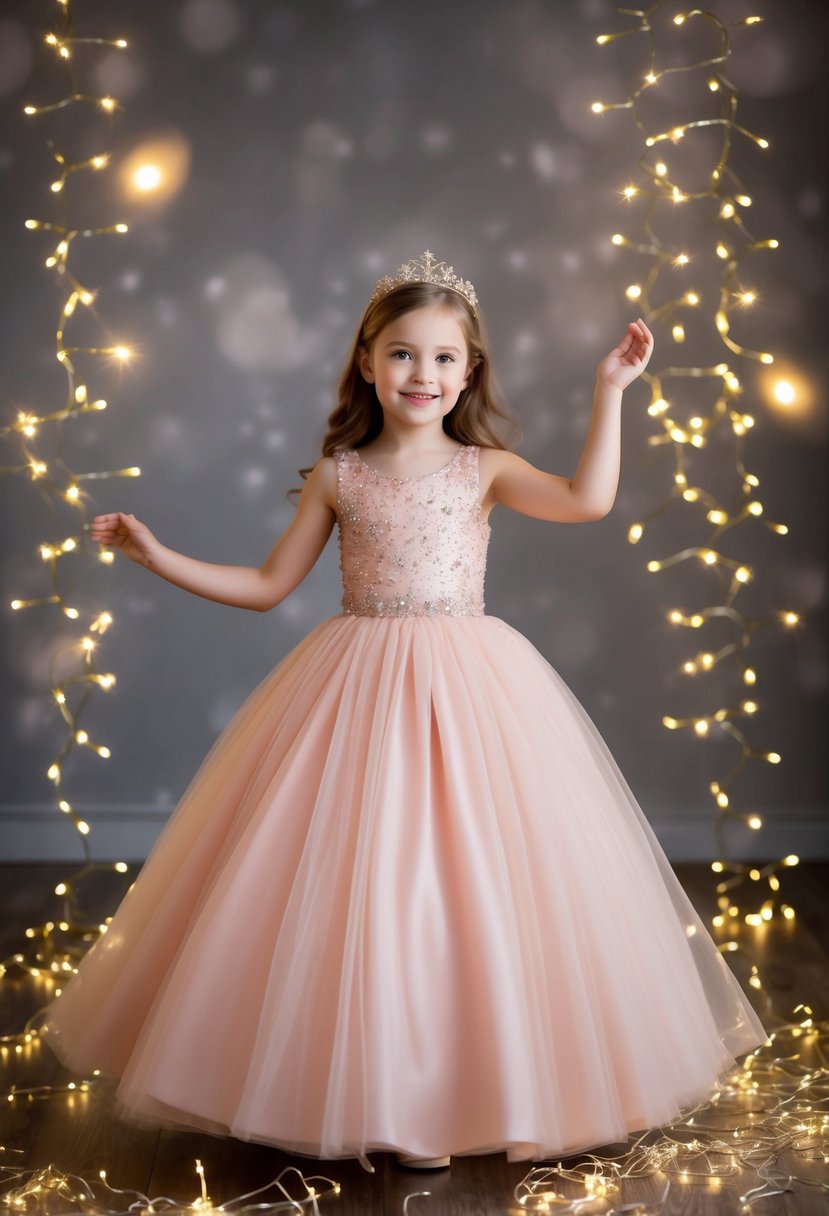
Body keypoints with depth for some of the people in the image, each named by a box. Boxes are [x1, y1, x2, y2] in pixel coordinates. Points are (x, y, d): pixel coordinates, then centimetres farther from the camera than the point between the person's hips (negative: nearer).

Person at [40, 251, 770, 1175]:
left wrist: (609, 389, -13)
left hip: (469, 693, 0)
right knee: (350, 884, 0)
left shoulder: (485, 467, 3)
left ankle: (463, 1092, 16)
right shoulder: (337, 476, 6)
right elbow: (267, 586, 11)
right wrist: (159, 557, 6)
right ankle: (358, 1090, 17)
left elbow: (588, 500, -14)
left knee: (468, 880, 0)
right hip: (356, 687, 1)